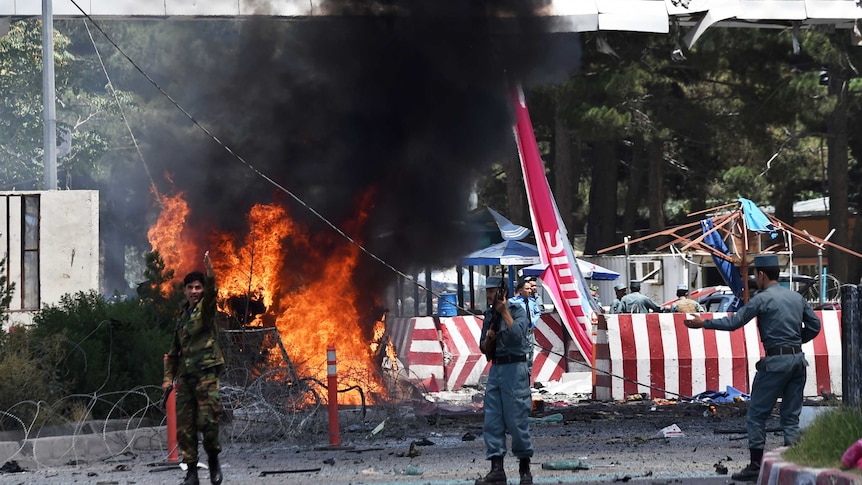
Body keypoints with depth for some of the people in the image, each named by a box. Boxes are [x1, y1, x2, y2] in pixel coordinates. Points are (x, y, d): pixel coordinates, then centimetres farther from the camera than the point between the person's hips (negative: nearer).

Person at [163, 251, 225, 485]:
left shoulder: (206, 308, 3)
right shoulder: (183, 315, 18)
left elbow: (210, 291, -21)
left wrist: (210, 272, -39)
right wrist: (169, 376, 15)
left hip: (206, 372, -5)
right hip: (185, 376, 5)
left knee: (207, 420, -14)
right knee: (184, 425, 0)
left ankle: (213, 459, 9)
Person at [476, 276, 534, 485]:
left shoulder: (517, 310, -4)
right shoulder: (490, 314, 15)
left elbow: (517, 335, -20)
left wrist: (504, 312, -16)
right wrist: (489, 337, -3)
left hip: (514, 368, -7)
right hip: (495, 368, 7)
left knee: (517, 420, -5)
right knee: (492, 421, 1)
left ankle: (525, 468, 5)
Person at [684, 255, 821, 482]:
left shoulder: (763, 299, -8)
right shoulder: (796, 297, 11)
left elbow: (734, 322, -8)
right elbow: (814, 325, 14)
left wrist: (703, 323, 1)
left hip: (775, 361, -6)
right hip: (798, 359, 7)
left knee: (757, 414, 3)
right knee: (791, 416, 10)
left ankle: (756, 465, 1)